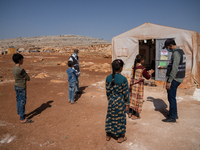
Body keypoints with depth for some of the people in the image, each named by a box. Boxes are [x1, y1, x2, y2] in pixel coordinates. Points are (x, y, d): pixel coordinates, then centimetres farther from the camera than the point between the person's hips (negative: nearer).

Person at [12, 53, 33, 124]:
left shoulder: (14, 68, 6)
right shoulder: (21, 69, -22)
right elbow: (28, 78, -15)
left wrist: (24, 78, -6)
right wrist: (25, 78, 3)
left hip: (16, 86, 9)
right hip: (22, 88, -9)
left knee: (19, 101, 19)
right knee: (22, 102, -2)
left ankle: (20, 114, 33)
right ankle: (23, 119, 5)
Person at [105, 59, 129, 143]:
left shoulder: (108, 78, -6)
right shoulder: (123, 79, -17)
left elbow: (107, 91, 1)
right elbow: (125, 93, -11)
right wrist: (127, 104, 0)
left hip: (111, 101, 4)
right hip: (120, 101, -3)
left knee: (110, 118, 17)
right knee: (120, 118, 12)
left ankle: (108, 135, 32)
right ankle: (120, 137, 27)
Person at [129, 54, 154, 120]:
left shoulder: (134, 67, 6)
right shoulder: (142, 68, -14)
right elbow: (147, 77, -4)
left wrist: (148, 72, 24)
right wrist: (150, 73, 16)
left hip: (132, 84, 7)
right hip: (138, 85, -6)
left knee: (132, 98, 15)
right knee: (137, 99, 4)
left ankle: (130, 113, 25)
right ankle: (135, 115, 12)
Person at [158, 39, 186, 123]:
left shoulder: (176, 53, -18)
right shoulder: (180, 51, 15)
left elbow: (175, 68, -25)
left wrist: (169, 81, -23)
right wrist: (163, 67, 28)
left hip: (174, 79, -10)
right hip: (176, 78, 10)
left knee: (171, 98, -1)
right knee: (171, 97, 19)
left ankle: (172, 117, 10)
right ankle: (174, 114, 31)